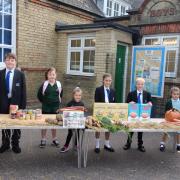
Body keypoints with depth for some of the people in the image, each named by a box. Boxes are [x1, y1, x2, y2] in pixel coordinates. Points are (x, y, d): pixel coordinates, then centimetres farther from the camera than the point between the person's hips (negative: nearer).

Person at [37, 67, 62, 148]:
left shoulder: (58, 84, -3)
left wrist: (58, 101, 9)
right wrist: (44, 101, 5)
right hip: (46, 107, -2)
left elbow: (60, 94, 14)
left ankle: (54, 139, 27)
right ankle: (43, 140, 21)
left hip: (55, 107, 2)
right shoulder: (44, 84, -9)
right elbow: (39, 95, 2)